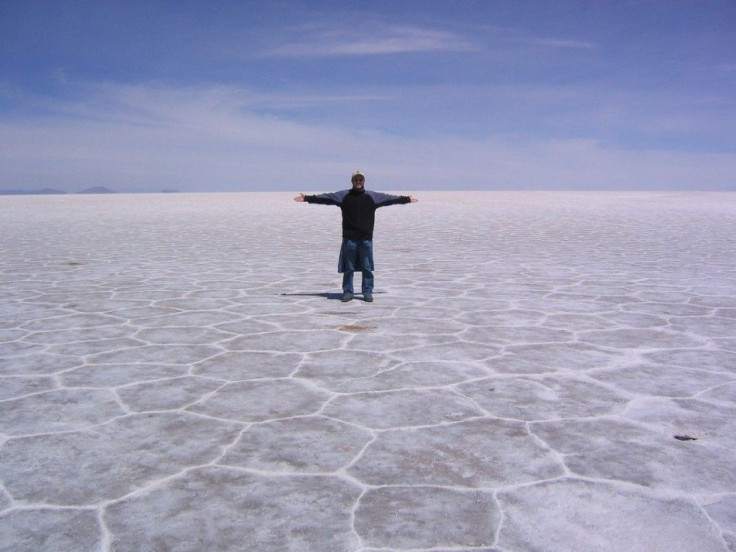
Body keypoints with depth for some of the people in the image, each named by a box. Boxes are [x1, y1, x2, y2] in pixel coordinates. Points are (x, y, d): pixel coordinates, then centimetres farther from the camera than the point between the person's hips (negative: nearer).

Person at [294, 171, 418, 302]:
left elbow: (390, 198, 12)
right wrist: (307, 198, -1)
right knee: (348, 268, 4)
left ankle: (367, 292, 12)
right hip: (349, 238, 0)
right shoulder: (343, 195, 5)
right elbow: (325, 197, 3)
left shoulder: (372, 196, 8)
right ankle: (348, 292, 13)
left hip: (366, 238, 0)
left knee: (367, 268, 4)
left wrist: (407, 199, 13)